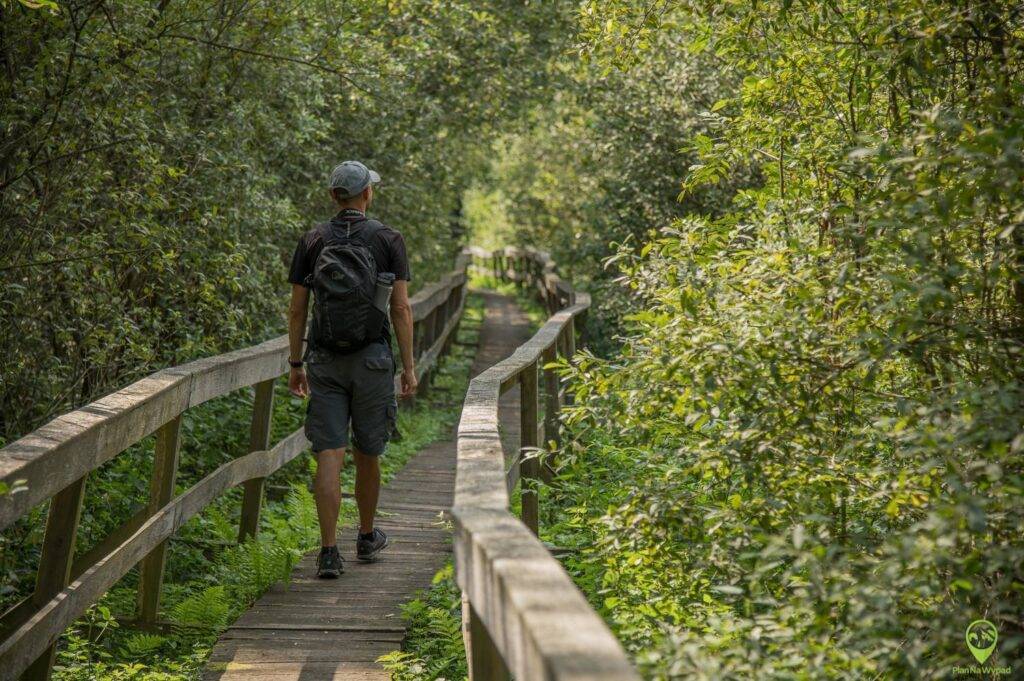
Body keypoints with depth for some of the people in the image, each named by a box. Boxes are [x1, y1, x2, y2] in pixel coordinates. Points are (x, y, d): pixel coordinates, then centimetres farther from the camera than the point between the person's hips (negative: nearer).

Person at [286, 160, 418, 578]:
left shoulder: (311, 242, 3)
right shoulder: (389, 240, -2)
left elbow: (296, 309, 4)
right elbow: (401, 308, -6)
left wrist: (295, 364, 12)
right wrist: (409, 367, -1)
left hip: (325, 361, 1)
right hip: (372, 360, -1)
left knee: (330, 456, -2)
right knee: (367, 453, 14)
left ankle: (329, 552, -10)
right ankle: (367, 537, 31)